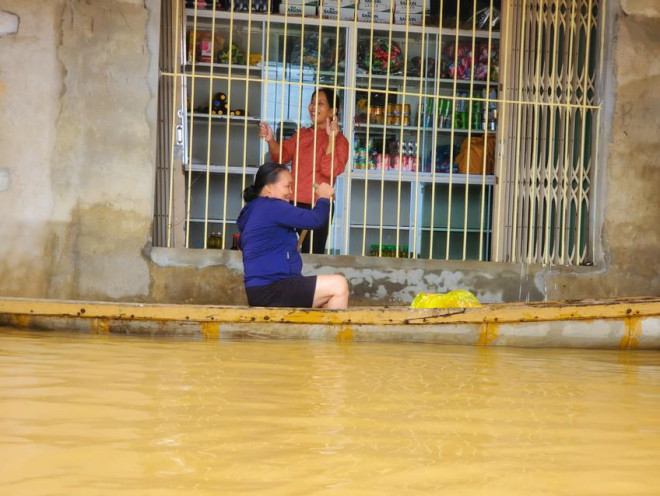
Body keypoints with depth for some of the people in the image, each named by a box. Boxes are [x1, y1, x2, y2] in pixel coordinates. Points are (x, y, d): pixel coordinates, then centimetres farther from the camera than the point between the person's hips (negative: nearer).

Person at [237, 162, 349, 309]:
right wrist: (323, 197, 7)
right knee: (338, 285, -17)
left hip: (266, 288, 11)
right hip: (269, 290, -11)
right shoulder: (271, 207, -12)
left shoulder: (255, 209, 20)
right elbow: (315, 219, -14)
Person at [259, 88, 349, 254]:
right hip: (293, 203, 5)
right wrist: (270, 140, -12)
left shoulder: (339, 140, -2)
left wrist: (331, 138, -22)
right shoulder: (302, 134, 15)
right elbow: (281, 156, 7)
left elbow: (330, 170, -15)